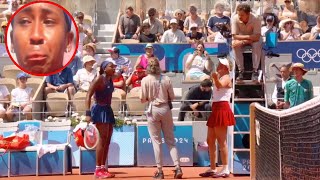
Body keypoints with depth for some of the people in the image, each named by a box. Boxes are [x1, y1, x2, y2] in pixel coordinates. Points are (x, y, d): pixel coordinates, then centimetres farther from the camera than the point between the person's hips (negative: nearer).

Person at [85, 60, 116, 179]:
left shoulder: (110, 79, 12)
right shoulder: (99, 79, -12)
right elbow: (88, 96, -18)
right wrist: (88, 113, -25)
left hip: (108, 110, 9)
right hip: (100, 110, -9)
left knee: (107, 141, 10)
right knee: (102, 140, -9)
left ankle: (103, 168, 18)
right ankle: (98, 170, -4)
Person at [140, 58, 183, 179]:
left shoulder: (145, 80, -7)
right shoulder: (166, 79, -2)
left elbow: (143, 99, -6)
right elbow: (172, 97, 3)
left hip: (153, 110, -2)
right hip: (165, 109, 2)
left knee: (156, 141, 5)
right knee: (170, 141, 10)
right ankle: (178, 168, 2)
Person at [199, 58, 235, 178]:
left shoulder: (226, 77, -5)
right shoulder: (219, 78, 25)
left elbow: (220, 85, -29)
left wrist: (216, 78, -48)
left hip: (222, 109, -10)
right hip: (216, 110, 10)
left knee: (221, 140, -11)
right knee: (210, 140, 11)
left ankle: (225, 169, -10)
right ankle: (212, 169, 18)